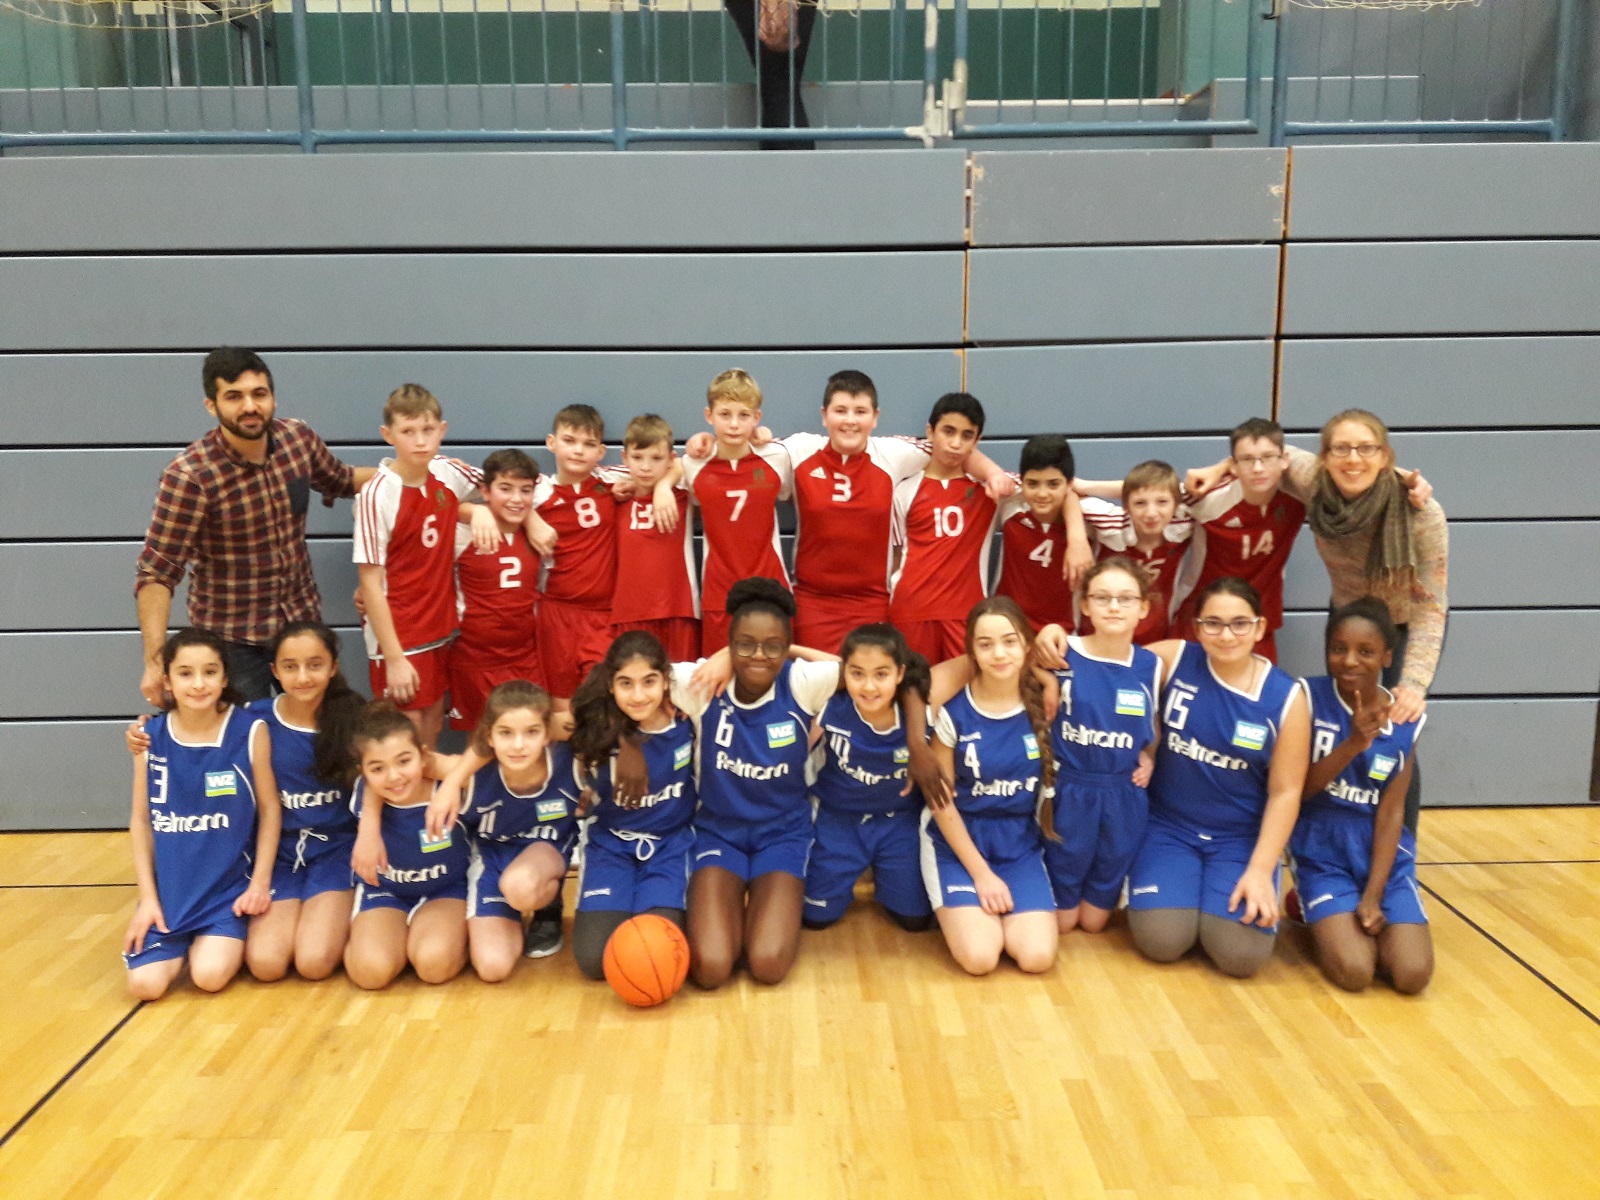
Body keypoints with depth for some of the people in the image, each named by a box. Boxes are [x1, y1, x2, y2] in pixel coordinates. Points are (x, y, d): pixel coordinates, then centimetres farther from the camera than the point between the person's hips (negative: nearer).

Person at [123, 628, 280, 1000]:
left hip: (228, 886, -2)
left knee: (210, 976, -18)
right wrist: (147, 897, -1)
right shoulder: (150, 738, -4)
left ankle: (229, 938, 15)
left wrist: (260, 882, -6)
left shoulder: (250, 732, -10)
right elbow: (141, 820, 3)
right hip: (169, 889, 2)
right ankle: (184, 942, 20)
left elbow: (269, 809, -2)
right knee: (145, 984, -11)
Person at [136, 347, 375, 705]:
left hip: (303, 618, 5)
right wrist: (154, 662, -26)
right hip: (231, 636, -5)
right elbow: (156, 574, -20)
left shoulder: (298, 438, -7)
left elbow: (341, 480, 15)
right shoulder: (188, 475, -22)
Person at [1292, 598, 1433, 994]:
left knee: (1413, 974, -13)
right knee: (1354, 971, -18)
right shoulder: (1308, 696, -10)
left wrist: (1373, 895, -10)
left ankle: (1339, 918, 16)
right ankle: (1318, 911, 15)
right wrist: (1353, 744, -27)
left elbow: (1391, 812, -4)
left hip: (1383, 853, 3)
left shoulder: (1406, 720, -3)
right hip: (1321, 850, -2)